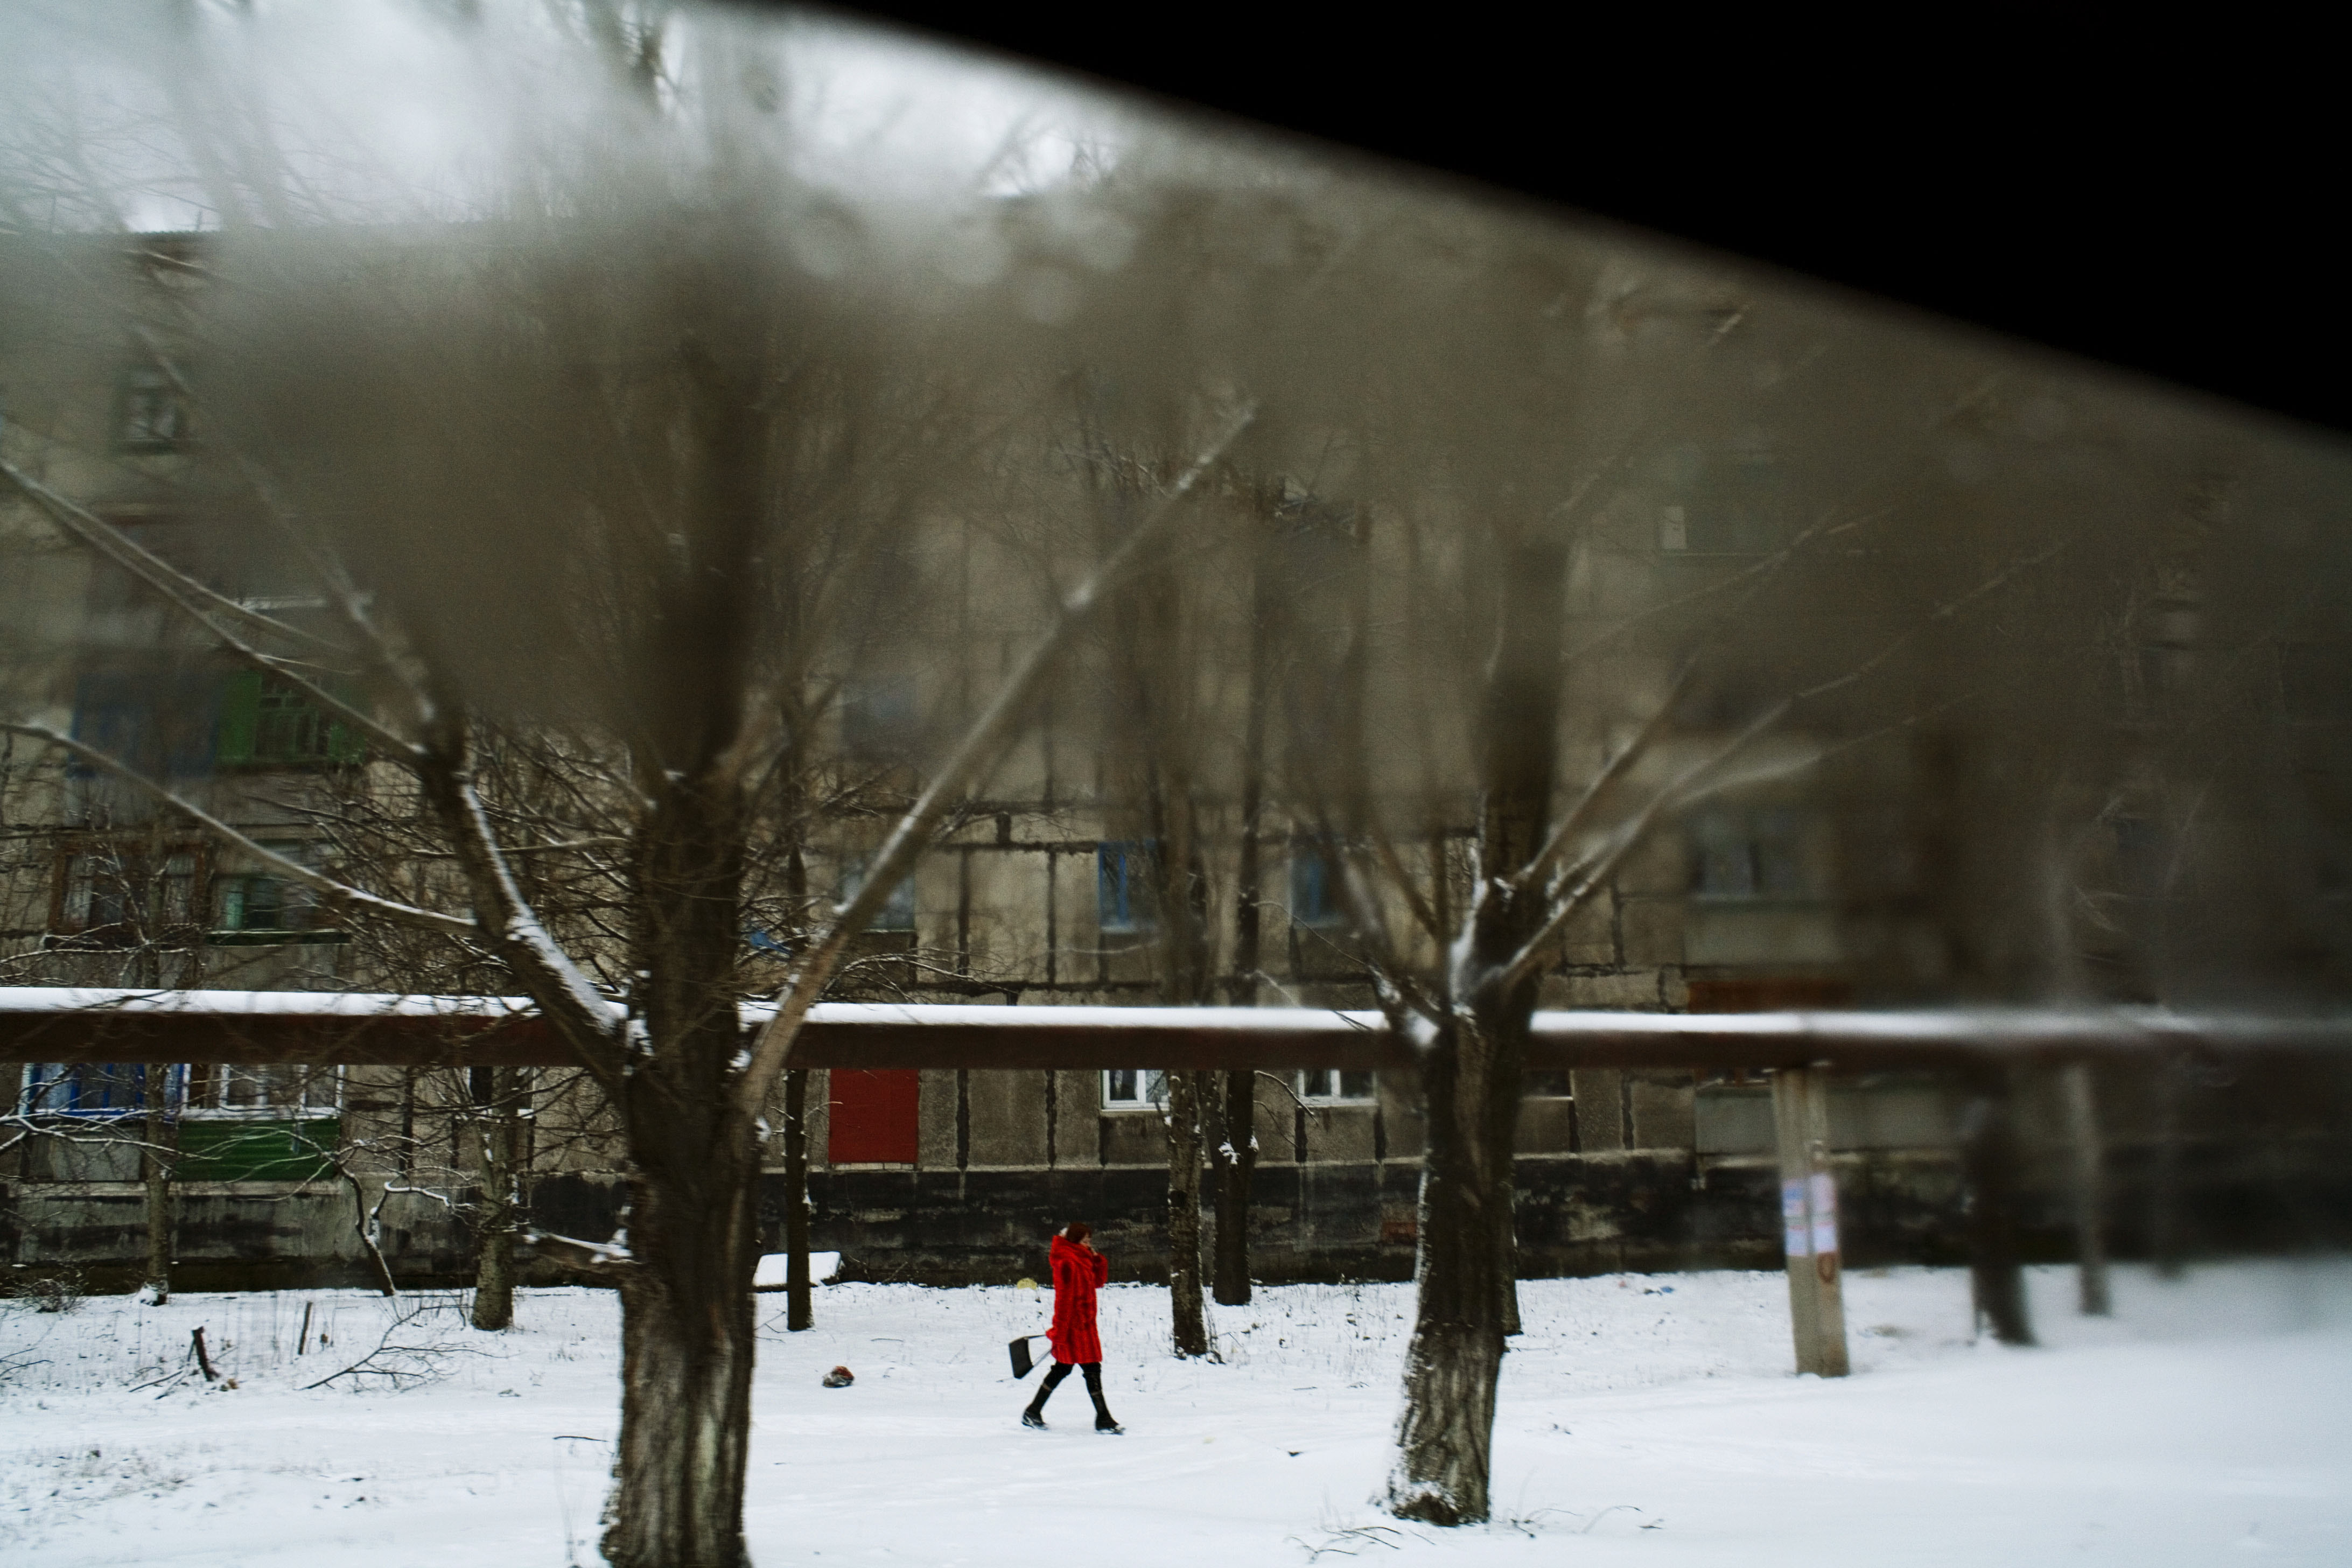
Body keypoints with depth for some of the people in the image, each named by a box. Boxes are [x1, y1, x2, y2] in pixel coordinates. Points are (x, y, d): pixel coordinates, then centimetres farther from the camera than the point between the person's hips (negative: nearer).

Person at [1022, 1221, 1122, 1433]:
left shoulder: (1081, 1259, 14)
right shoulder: (1068, 1263, -17)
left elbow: (1098, 1282, 20)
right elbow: (1064, 1298, -20)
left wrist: (1098, 1260, 5)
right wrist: (1061, 1331, -22)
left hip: (1084, 1325, 10)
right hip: (1076, 1326, -10)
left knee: (1061, 1369, 16)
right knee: (1092, 1370, -6)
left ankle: (1033, 1412, 23)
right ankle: (1103, 1420, -1)